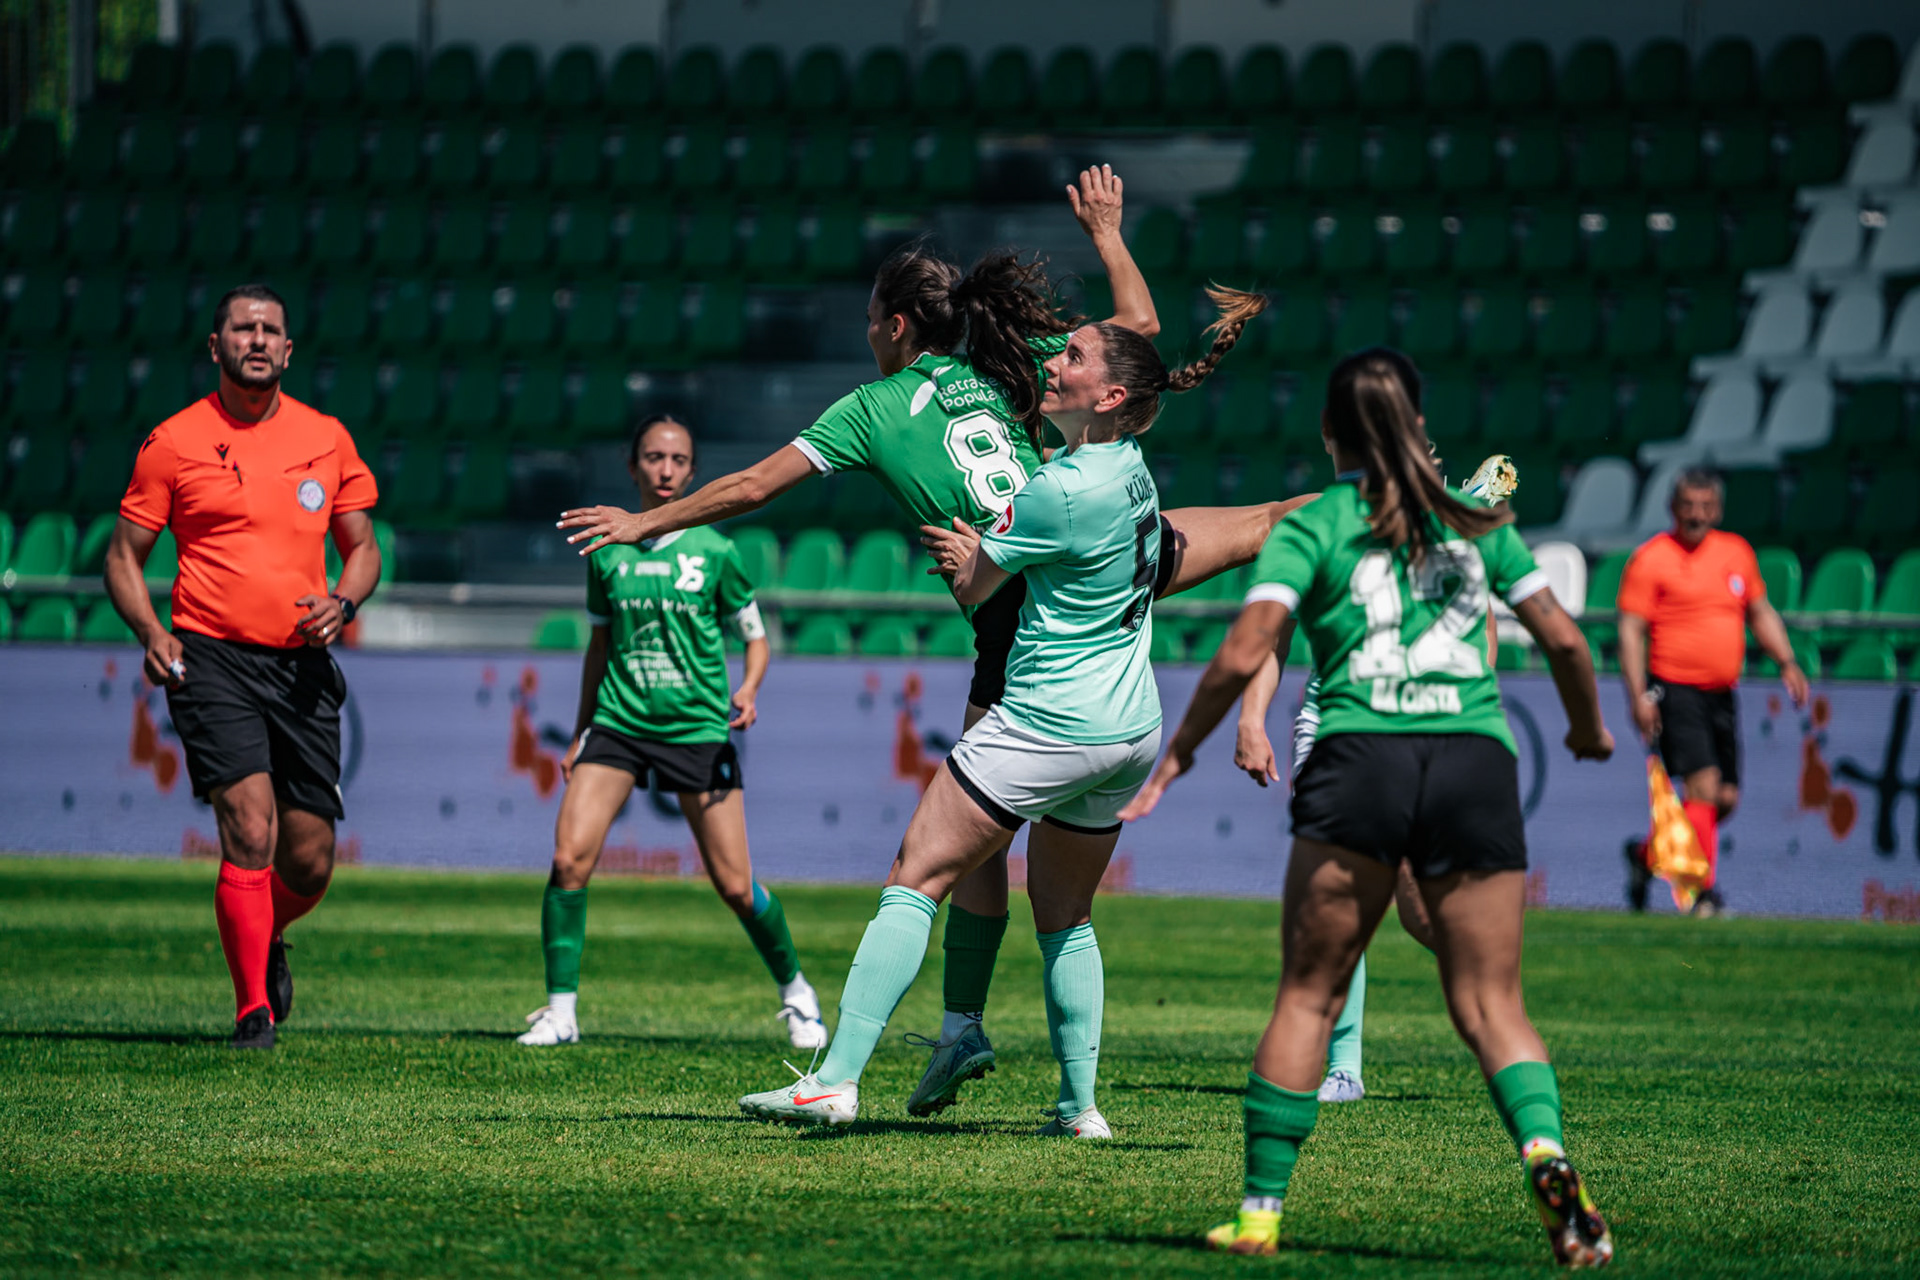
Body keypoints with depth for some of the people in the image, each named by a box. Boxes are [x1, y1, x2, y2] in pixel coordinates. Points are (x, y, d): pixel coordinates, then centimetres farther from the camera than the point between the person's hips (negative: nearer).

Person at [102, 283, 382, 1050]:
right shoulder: (175, 442, 1)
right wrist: (150, 631, -11)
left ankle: (266, 940, 37)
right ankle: (254, 1010, -8)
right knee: (250, 834, -18)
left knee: (309, 863, 4)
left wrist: (341, 602, -4)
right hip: (212, 661, -3)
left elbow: (361, 547, 17)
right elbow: (124, 555, 6)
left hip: (302, 664, 3)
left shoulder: (325, 438, 9)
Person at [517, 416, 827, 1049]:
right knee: (569, 856, -16)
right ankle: (560, 1010, -7)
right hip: (618, 723, 2)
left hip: (698, 729, -2)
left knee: (735, 885, -2)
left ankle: (795, 991, 23)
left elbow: (755, 638, 8)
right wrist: (580, 733, 19)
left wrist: (748, 691, -12)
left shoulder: (714, 551, -1)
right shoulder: (608, 551, 6)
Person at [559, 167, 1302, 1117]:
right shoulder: (1009, 367, 14)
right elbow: (1138, 327, 21)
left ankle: (963, 1026, 2)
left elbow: (752, 486, 7)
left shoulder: (873, 409, 6)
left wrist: (644, 524, 17)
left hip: (1021, 619, -3)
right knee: (1242, 531, 31)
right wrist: (1106, 234, 35)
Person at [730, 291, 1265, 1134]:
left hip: (1050, 723, -9)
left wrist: (961, 550, 14)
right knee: (1064, 917, 20)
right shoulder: (1132, 466, 4)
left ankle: (837, 1078, -13)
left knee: (915, 880, -7)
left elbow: (971, 588, -6)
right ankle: (1080, 1105, 18)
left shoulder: (1061, 493, -19)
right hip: (1132, 731, 9)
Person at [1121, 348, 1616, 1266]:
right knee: (1491, 1006, 5)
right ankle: (1545, 1151, -21)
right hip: (1476, 760, 2)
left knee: (1309, 994, 7)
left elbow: (1243, 655, -3)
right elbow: (1562, 639, 15)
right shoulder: (1474, 521, 16)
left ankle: (1261, 1208, 5)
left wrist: (1176, 753, 9)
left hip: (1358, 757, -2)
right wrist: (1588, 729, 33)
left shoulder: (1310, 529, 8)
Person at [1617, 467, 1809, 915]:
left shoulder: (1737, 552, 12)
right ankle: (1702, 893, -12)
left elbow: (1761, 613, 22)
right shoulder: (1651, 558, -5)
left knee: (1725, 799, 6)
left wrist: (1787, 663, 10)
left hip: (1721, 694, 6)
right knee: (1704, 786, -17)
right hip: (1675, 690, -6)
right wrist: (1638, 694, -15)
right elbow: (1631, 630, -7)